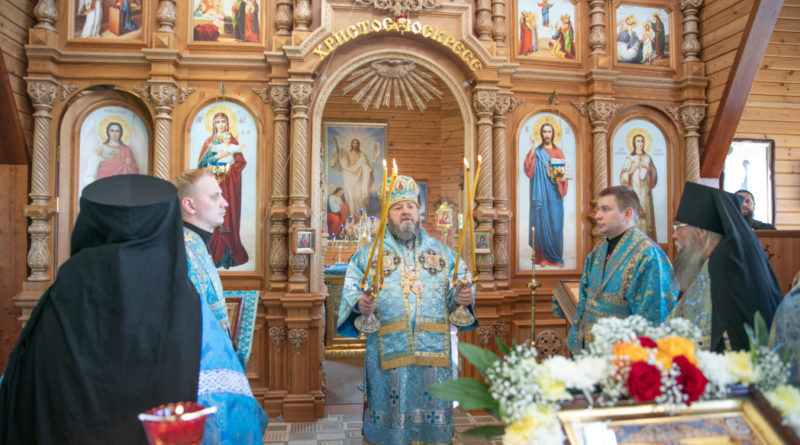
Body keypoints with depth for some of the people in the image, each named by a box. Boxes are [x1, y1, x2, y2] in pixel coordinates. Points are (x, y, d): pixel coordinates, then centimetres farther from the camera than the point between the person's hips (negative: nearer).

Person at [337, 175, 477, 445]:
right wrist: (360, 304, -19)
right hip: (388, 350, -1)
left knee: (432, 414, 4)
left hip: (433, 351, 1)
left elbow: (457, 288, 11)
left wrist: (462, 297, -11)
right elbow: (351, 290, 2)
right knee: (391, 411, 2)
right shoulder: (369, 254, 10)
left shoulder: (442, 252, 14)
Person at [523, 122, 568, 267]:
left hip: (554, 192, 2)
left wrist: (562, 176, -10)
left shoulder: (558, 152, 14)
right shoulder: (537, 152, 7)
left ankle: (556, 257, 5)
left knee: (556, 222, -2)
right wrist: (532, 149, -13)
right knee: (542, 222, -4)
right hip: (541, 192, -2)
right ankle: (543, 256, 1)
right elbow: (529, 170, -9)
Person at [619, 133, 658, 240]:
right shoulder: (629, 158, 3)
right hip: (634, 190, -3)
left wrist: (648, 168, -5)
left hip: (645, 190, 3)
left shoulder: (648, 157, 12)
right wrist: (632, 169, -15)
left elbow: (654, 172, 13)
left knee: (647, 212, 0)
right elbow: (623, 176, 0)